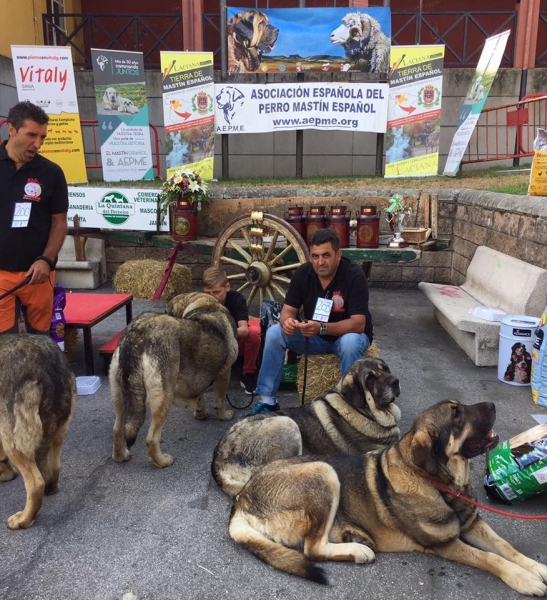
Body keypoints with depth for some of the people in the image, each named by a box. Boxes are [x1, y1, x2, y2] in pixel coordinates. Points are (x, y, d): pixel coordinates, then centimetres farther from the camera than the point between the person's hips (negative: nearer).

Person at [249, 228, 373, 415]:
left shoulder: (354, 275, -24)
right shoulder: (302, 273, -12)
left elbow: (358, 324, -29)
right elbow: (288, 310, -9)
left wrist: (322, 328, -45)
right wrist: (287, 321, -35)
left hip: (348, 335, -3)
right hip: (314, 336, 4)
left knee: (350, 342, -38)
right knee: (274, 333, -18)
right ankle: (267, 399, -10)